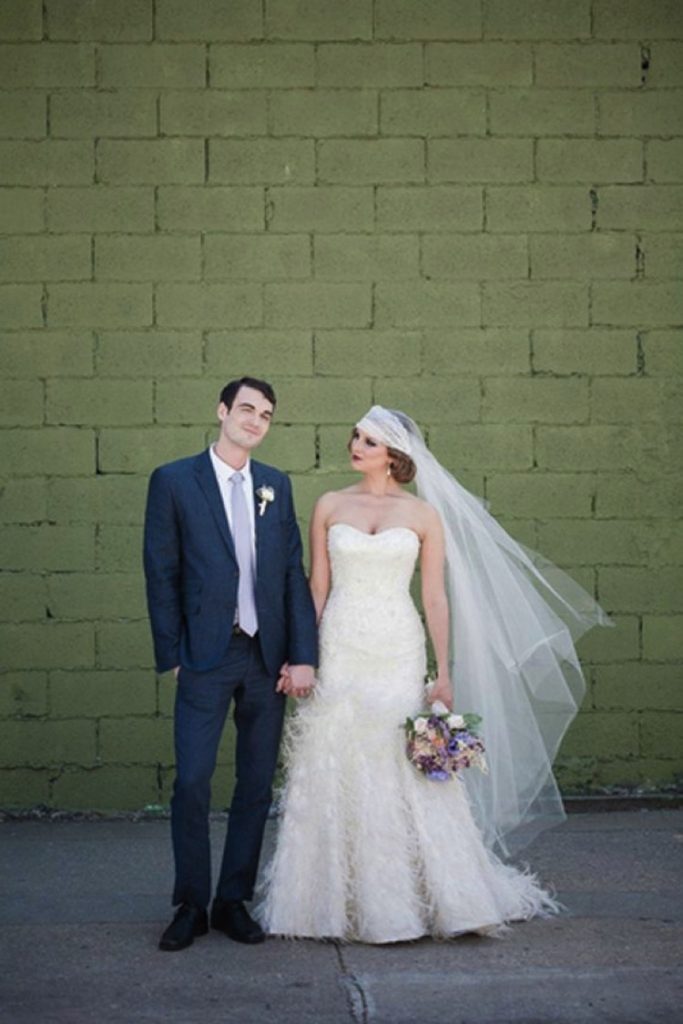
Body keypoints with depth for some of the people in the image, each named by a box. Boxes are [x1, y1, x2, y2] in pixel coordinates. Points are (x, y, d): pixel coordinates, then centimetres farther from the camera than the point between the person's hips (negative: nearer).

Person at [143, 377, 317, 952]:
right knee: (191, 781, -4)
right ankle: (191, 906, 12)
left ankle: (234, 901, 20)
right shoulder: (173, 481, 0)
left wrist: (303, 656, -1)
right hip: (206, 656, -3)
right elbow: (161, 574, -1)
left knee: (257, 784, 7)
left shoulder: (276, 485, 10)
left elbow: (294, 574, 6)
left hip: (268, 656, 4)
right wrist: (171, 656, -5)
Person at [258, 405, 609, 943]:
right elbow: (317, 589, 8)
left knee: (406, 775, -2)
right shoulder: (330, 507, 6)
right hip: (339, 651, 1)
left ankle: (409, 900, 11)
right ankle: (338, 903, 12)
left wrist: (445, 672, -1)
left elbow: (436, 598, 2)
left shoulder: (424, 514, 2)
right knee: (336, 771, 1)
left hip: (398, 653, -1)